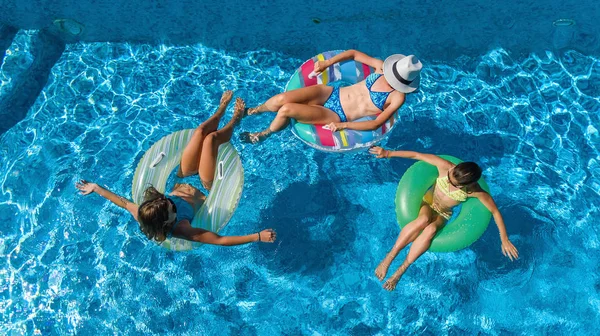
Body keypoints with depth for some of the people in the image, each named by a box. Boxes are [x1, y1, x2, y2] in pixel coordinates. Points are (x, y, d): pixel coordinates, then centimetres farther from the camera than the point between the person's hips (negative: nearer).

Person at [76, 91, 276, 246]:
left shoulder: (142, 216, -31)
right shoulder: (179, 229, -42)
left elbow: (122, 201, -10)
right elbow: (221, 240, -43)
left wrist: (95, 188, -2)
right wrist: (258, 237, -49)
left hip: (183, 180, 4)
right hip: (204, 188, -4)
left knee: (201, 131, 1)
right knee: (211, 138, -7)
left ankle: (222, 109, 36)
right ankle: (235, 119, 30)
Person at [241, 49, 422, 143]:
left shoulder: (398, 97, -14)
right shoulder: (382, 67, -3)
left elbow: (377, 124, -16)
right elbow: (353, 53, 8)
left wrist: (344, 125, -21)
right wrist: (328, 63, -3)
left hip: (337, 116, -4)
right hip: (331, 93, 4)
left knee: (286, 110, -21)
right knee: (281, 99, -15)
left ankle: (264, 134, 12)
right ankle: (255, 110, 20)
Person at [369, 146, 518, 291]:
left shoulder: (474, 191, -26)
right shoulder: (445, 166, -26)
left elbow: (495, 211, -15)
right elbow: (416, 155, -21)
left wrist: (504, 240, -13)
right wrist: (388, 153, -24)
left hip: (442, 215, 0)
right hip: (427, 202, 0)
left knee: (431, 229, -36)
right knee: (423, 220, -38)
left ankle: (400, 270, -28)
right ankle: (389, 257, -32)